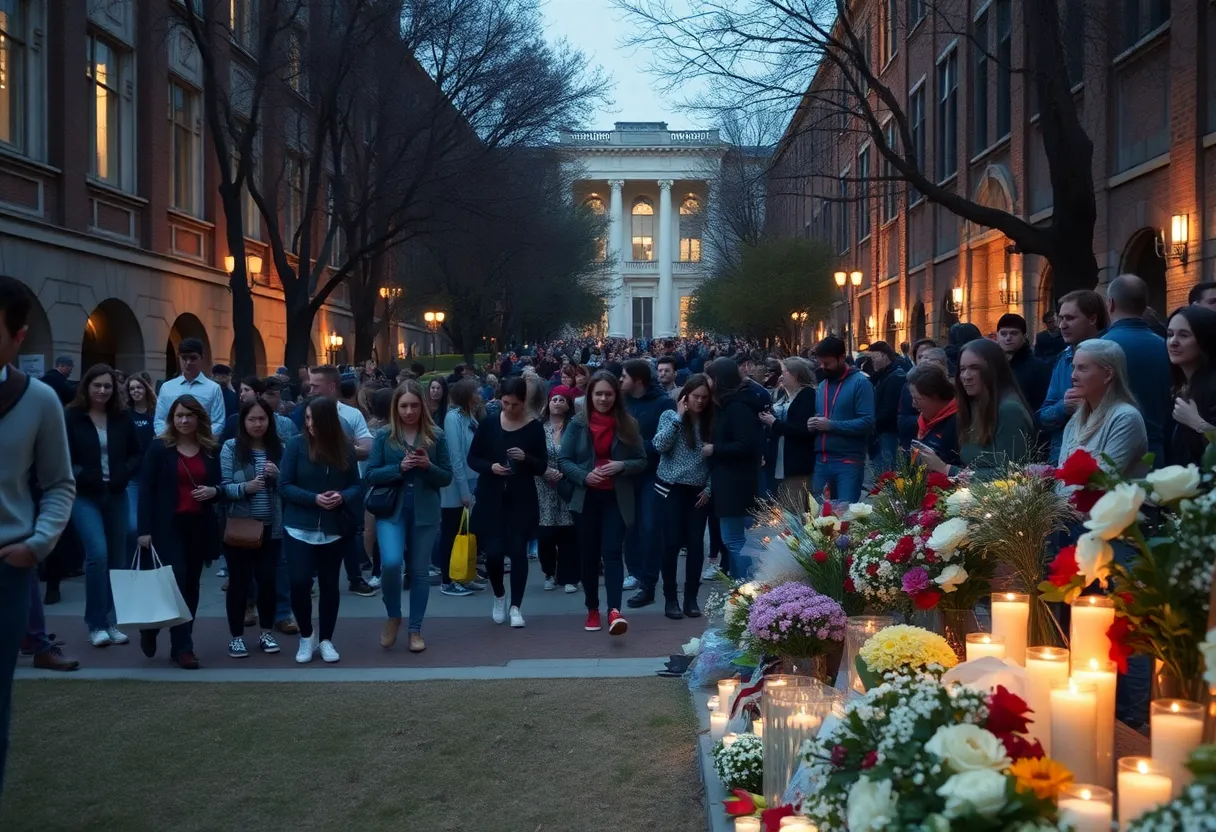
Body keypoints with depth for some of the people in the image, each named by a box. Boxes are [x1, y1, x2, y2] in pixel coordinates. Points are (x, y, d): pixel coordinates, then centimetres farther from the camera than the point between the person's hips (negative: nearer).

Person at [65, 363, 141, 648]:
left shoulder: (121, 417, 6)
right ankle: (96, 624, -6)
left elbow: (137, 453, 12)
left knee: (117, 558, 6)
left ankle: (110, 621, 18)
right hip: (84, 495, -4)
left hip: (115, 494, 4)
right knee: (98, 554, -17)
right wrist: (80, 475, -19)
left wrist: (125, 474, -5)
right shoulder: (71, 417, -4)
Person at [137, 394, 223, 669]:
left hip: (200, 526, 4)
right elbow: (145, 489, -5)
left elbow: (219, 487, 16)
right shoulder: (159, 448, -2)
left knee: (191, 585, 7)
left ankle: (179, 646, 17)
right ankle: (183, 648, 0)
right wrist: (145, 529, -12)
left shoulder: (211, 450, 9)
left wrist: (214, 491, -10)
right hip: (168, 525, -4)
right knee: (177, 581, -11)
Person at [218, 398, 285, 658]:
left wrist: (278, 476, -12)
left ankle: (266, 633, 22)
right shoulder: (230, 448, -4)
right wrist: (245, 488, -24)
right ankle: (236, 637, 16)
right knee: (239, 581, 5)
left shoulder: (279, 448, 4)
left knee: (268, 579, 6)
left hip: (271, 527, 2)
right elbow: (222, 487, -8)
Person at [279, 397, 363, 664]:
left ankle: (325, 640, 24)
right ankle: (307, 636, 15)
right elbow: (284, 486, -7)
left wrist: (342, 497, -17)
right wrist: (313, 498, -20)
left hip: (334, 530, 2)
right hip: (300, 528, -2)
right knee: (299, 583, -9)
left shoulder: (346, 448, 0)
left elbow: (356, 486, 4)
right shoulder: (296, 445, -7)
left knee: (329, 584, 9)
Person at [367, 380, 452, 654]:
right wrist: (399, 468, -18)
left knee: (420, 571, 7)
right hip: (391, 510, -1)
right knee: (391, 562, -19)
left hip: (425, 512, 1)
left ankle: (415, 630, 22)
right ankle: (393, 616, 8)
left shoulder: (436, 436, 1)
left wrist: (428, 466, -16)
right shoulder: (384, 435, -1)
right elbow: (371, 475, -3)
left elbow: (447, 477, 3)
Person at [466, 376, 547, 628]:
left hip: (521, 498, 0)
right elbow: (472, 458, 3)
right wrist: (490, 467, -16)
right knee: (493, 551, -4)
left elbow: (542, 466, -1)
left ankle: (516, 607, 10)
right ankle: (499, 596, 24)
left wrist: (526, 458, -21)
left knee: (518, 551, -3)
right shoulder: (488, 424, -1)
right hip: (491, 497, 0)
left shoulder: (534, 427, -3)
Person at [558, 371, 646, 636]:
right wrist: (584, 475, -17)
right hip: (586, 498, 1)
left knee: (612, 552, -13)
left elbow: (643, 462, 4)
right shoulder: (578, 424, 0)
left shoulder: (628, 424, 1)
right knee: (589, 554, 9)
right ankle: (592, 610, 21)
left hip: (617, 499, -1)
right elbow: (563, 460, 0)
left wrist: (621, 466, -15)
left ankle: (614, 611, -23)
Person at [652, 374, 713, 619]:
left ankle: (691, 598, 13)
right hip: (672, 489, -2)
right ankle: (670, 599, 6)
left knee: (696, 544, 3)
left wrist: (709, 488, -3)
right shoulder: (670, 416, -2)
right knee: (672, 543, -3)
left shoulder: (711, 422, 4)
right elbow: (660, 445, -17)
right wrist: (679, 417, -16)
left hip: (699, 492, 2)